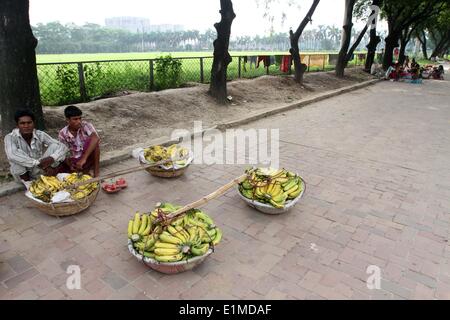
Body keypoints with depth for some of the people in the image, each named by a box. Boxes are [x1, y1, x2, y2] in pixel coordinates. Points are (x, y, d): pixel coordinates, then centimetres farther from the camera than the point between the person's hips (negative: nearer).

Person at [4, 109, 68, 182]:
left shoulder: (40, 135, -11)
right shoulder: (10, 137, -17)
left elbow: (63, 147, -17)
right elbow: (11, 156, -37)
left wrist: (52, 158, -37)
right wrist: (38, 163, -42)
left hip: (39, 172, 1)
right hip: (23, 174, -1)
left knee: (54, 146, -17)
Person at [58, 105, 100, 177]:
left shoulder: (85, 125, -16)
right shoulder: (63, 133, -8)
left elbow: (96, 138, -37)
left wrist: (84, 158, -44)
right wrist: (70, 165, -26)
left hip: (88, 158, -2)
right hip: (74, 161, 2)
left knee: (93, 141, -29)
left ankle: (96, 170, -17)